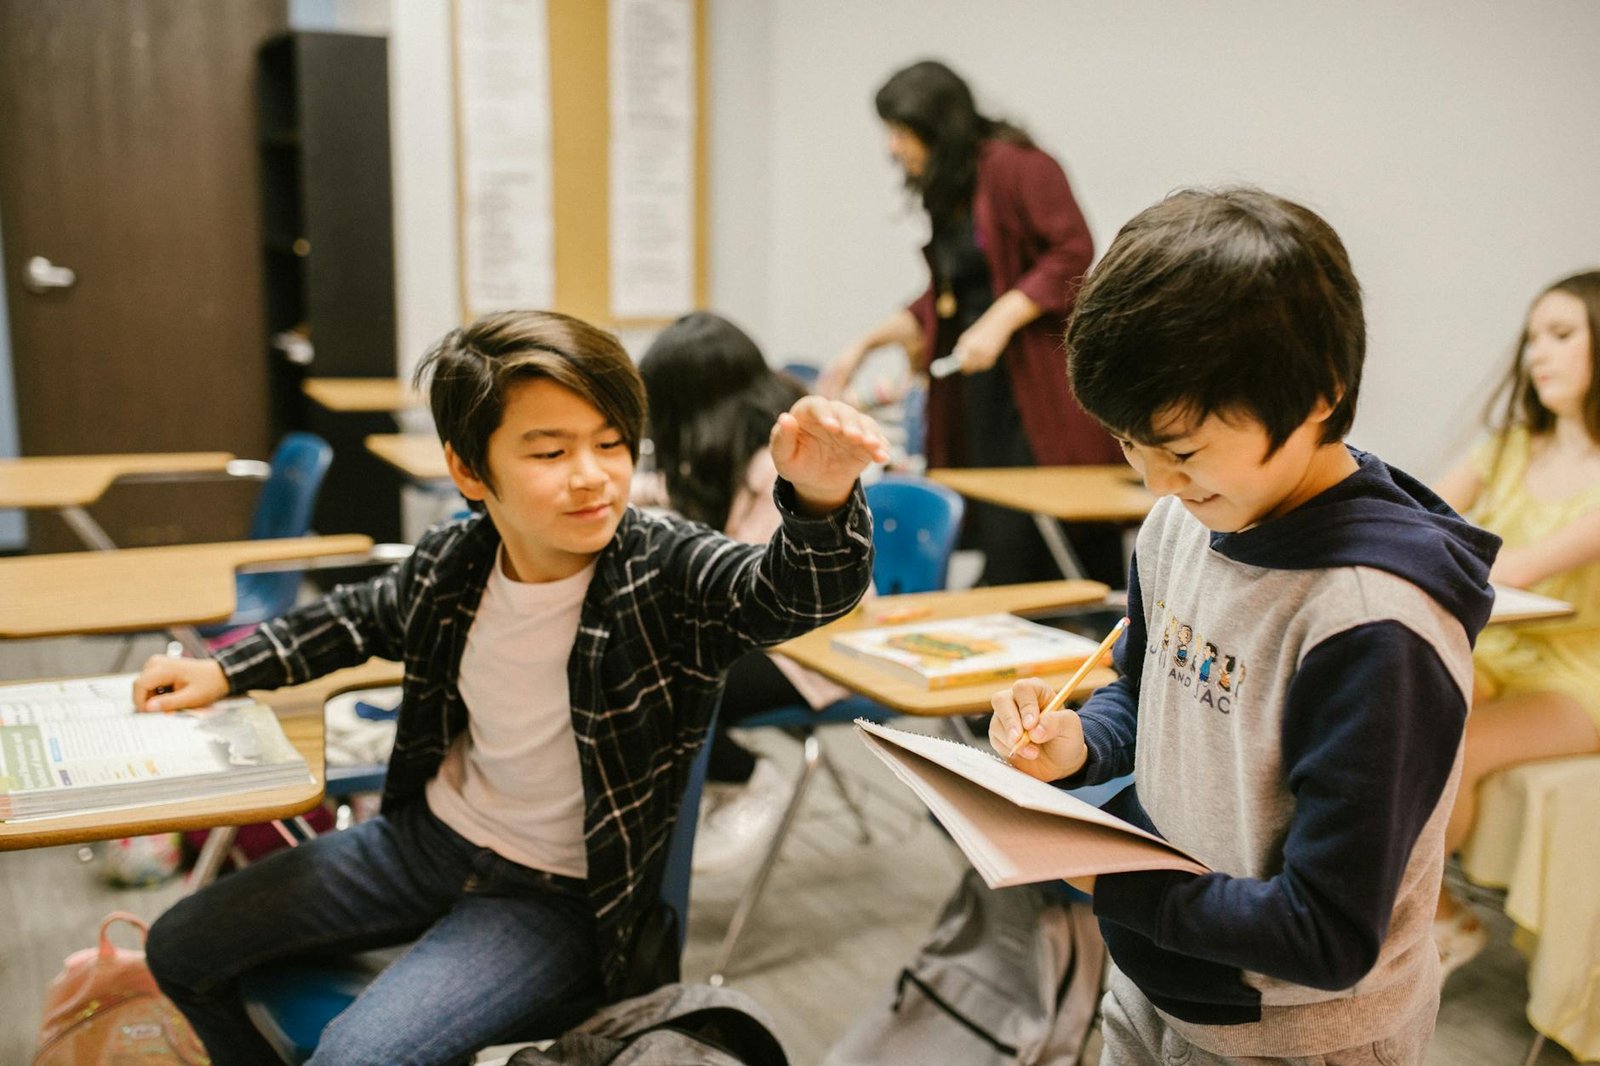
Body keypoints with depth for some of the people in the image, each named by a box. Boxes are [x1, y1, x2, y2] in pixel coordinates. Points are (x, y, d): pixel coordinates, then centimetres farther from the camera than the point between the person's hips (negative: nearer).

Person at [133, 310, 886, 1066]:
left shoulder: (667, 575, -24)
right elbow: (361, 617, 14)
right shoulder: (450, 562, -9)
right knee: (182, 948, 12)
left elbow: (797, 591, -44)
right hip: (429, 836, 6)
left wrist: (820, 502, -65)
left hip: (557, 895, -5)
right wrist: (226, 672, 12)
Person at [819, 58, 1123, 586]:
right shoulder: (945, 193, 18)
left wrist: (1000, 321, -18)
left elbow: (1074, 254, -14)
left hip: (1041, 379, -8)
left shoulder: (1014, 165, -7)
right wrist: (864, 344, 19)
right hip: (984, 381, 8)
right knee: (1001, 542, 4)